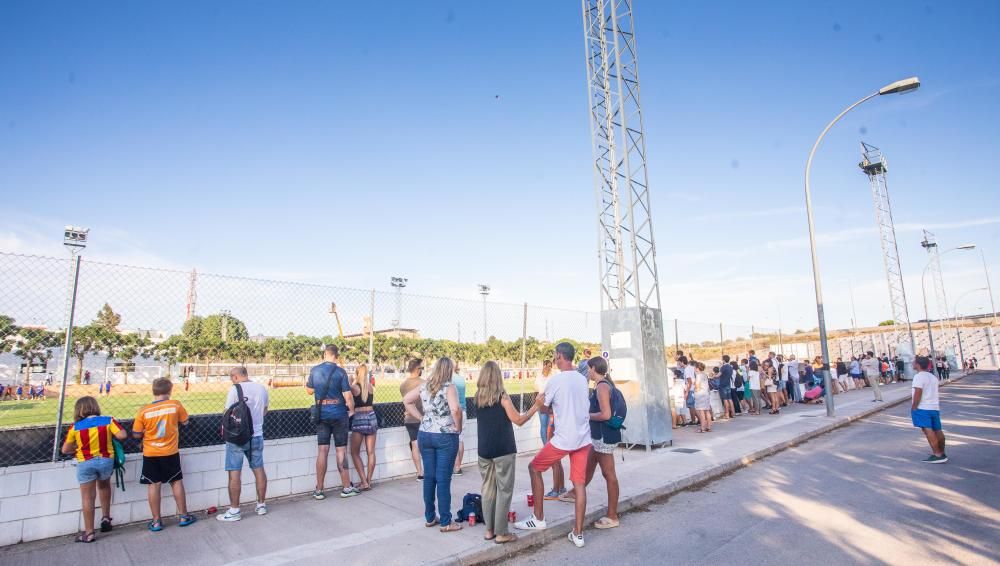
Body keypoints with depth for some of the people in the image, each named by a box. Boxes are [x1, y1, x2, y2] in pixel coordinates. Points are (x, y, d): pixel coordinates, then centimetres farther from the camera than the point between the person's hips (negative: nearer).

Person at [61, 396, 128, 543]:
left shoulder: (75, 427, -6)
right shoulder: (108, 421, -7)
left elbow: (65, 450, 0)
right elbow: (122, 435, -14)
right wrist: (111, 433, 7)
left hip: (85, 463, -1)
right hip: (106, 460, 1)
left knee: (87, 497, 7)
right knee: (104, 485, 30)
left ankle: (89, 533, 13)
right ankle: (106, 517, 29)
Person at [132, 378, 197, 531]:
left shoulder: (144, 411, -11)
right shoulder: (175, 405, -11)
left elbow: (136, 434, -4)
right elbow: (184, 422, 3)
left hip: (150, 454, 0)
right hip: (170, 452, 0)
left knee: (153, 485, 9)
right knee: (176, 482, 12)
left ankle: (156, 521, 16)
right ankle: (183, 516, 22)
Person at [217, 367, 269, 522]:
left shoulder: (235, 389, -12)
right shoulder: (261, 388, 1)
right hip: (257, 435, 5)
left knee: (234, 473, 3)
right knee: (259, 469, 13)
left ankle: (234, 510, 9)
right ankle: (261, 505, 23)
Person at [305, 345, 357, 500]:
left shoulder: (314, 370, 0)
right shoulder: (340, 371, -11)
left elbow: (309, 391, 14)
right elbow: (348, 395, -13)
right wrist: (352, 410, 2)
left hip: (321, 414, 3)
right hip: (339, 414, -3)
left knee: (322, 450, 7)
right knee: (341, 450, 4)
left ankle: (319, 490, 11)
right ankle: (346, 487, 11)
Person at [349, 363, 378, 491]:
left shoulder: (354, 387, -10)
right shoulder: (371, 386, 3)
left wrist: (352, 382, 4)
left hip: (359, 419, -4)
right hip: (371, 417, 4)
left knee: (355, 453, 9)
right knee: (370, 452, 10)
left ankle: (364, 482, 2)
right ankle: (369, 481, 15)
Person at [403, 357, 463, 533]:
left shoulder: (425, 386, 6)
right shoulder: (449, 386, -13)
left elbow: (406, 400, 13)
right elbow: (455, 409, -28)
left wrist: (421, 417, 9)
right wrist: (458, 427, -12)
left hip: (425, 435, 6)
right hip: (445, 437, -5)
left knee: (429, 477, 14)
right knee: (443, 479, 1)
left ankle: (429, 517, 26)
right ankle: (445, 522, 11)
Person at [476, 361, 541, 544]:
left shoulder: (478, 397, 3)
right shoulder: (502, 396, -12)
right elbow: (518, 420, -13)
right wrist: (537, 405, -7)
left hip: (484, 450, 5)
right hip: (503, 450, -5)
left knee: (487, 489, 13)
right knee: (504, 490, 4)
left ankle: (489, 530, 21)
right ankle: (501, 533, 9)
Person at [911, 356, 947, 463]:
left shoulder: (919, 376, -13)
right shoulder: (933, 377, 16)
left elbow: (918, 394, -18)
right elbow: (933, 393, 22)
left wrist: (913, 407, -12)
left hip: (922, 408, -9)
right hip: (935, 407, 9)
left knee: (928, 430, -11)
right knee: (937, 430, 15)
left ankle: (937, 455, -15)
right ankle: (942, 453, 26)